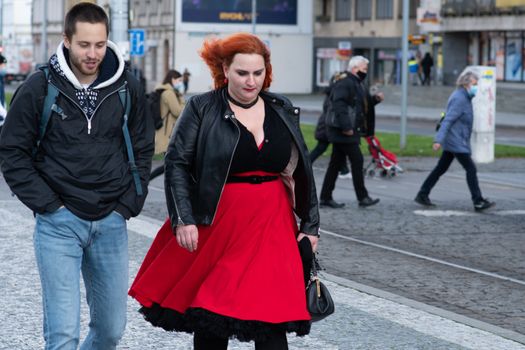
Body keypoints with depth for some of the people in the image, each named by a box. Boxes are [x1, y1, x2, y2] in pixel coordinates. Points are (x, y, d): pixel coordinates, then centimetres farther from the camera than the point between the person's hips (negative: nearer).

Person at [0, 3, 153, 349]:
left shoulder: (127, 86, 3)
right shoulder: (40, 87, -6)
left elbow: (142, 149, 13)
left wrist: (128, 204, 3)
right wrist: (46, 203, -7)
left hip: (111, 223, 4)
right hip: (59, 223, -3)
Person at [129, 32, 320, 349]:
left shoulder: (283, 111, 9)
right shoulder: (202, 109, -3)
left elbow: (303, 168, 15)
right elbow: (177, 163, -5)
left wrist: (311, 224, 12)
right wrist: (184, 219, -15)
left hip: (272, 228, 2)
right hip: (217, 226, -2)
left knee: (272, 321, -5)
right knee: (211, 320, 6)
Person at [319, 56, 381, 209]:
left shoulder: (358, 84, 19)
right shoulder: (344, 83, -14)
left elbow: (365, 104, 26)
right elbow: (339, 105, -24)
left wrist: (375, 99, 7)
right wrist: (346, 127, -29)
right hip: (345, 132, -10)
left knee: (336, 164, 11)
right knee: (357, 161, -7)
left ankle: (326, 197, 14)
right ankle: (362, 197, -2)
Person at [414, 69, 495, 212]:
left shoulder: (463, 97, 14)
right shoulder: (459, 98, -17)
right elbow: (448, 120, -23)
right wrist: (439, 140, -27)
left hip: (452, 142, 10)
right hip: (457, 142, -10)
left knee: (441, 168, 13)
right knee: (471, 169, -9)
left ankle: (422, 195, 18)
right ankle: (478, 202, -7)